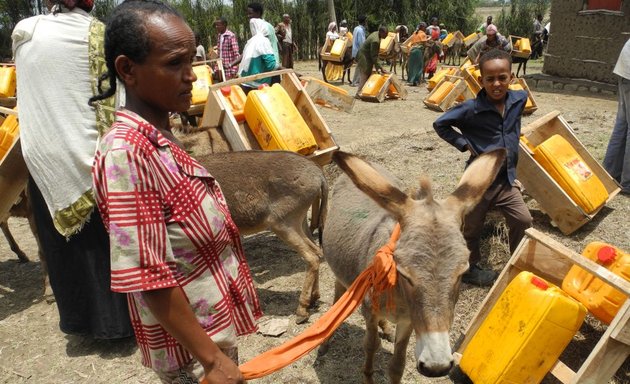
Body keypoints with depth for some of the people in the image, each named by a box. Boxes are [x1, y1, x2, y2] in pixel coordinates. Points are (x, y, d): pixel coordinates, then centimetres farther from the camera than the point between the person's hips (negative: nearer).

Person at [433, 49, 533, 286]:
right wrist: (464, 144, -12)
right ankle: (469, 269, 31)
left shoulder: (519, 99, -3)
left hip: (507, 178, 5)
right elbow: (440, 124, -7)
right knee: (471, 227, 10)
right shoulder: (471, 108, -18)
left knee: (523, 221, 6)